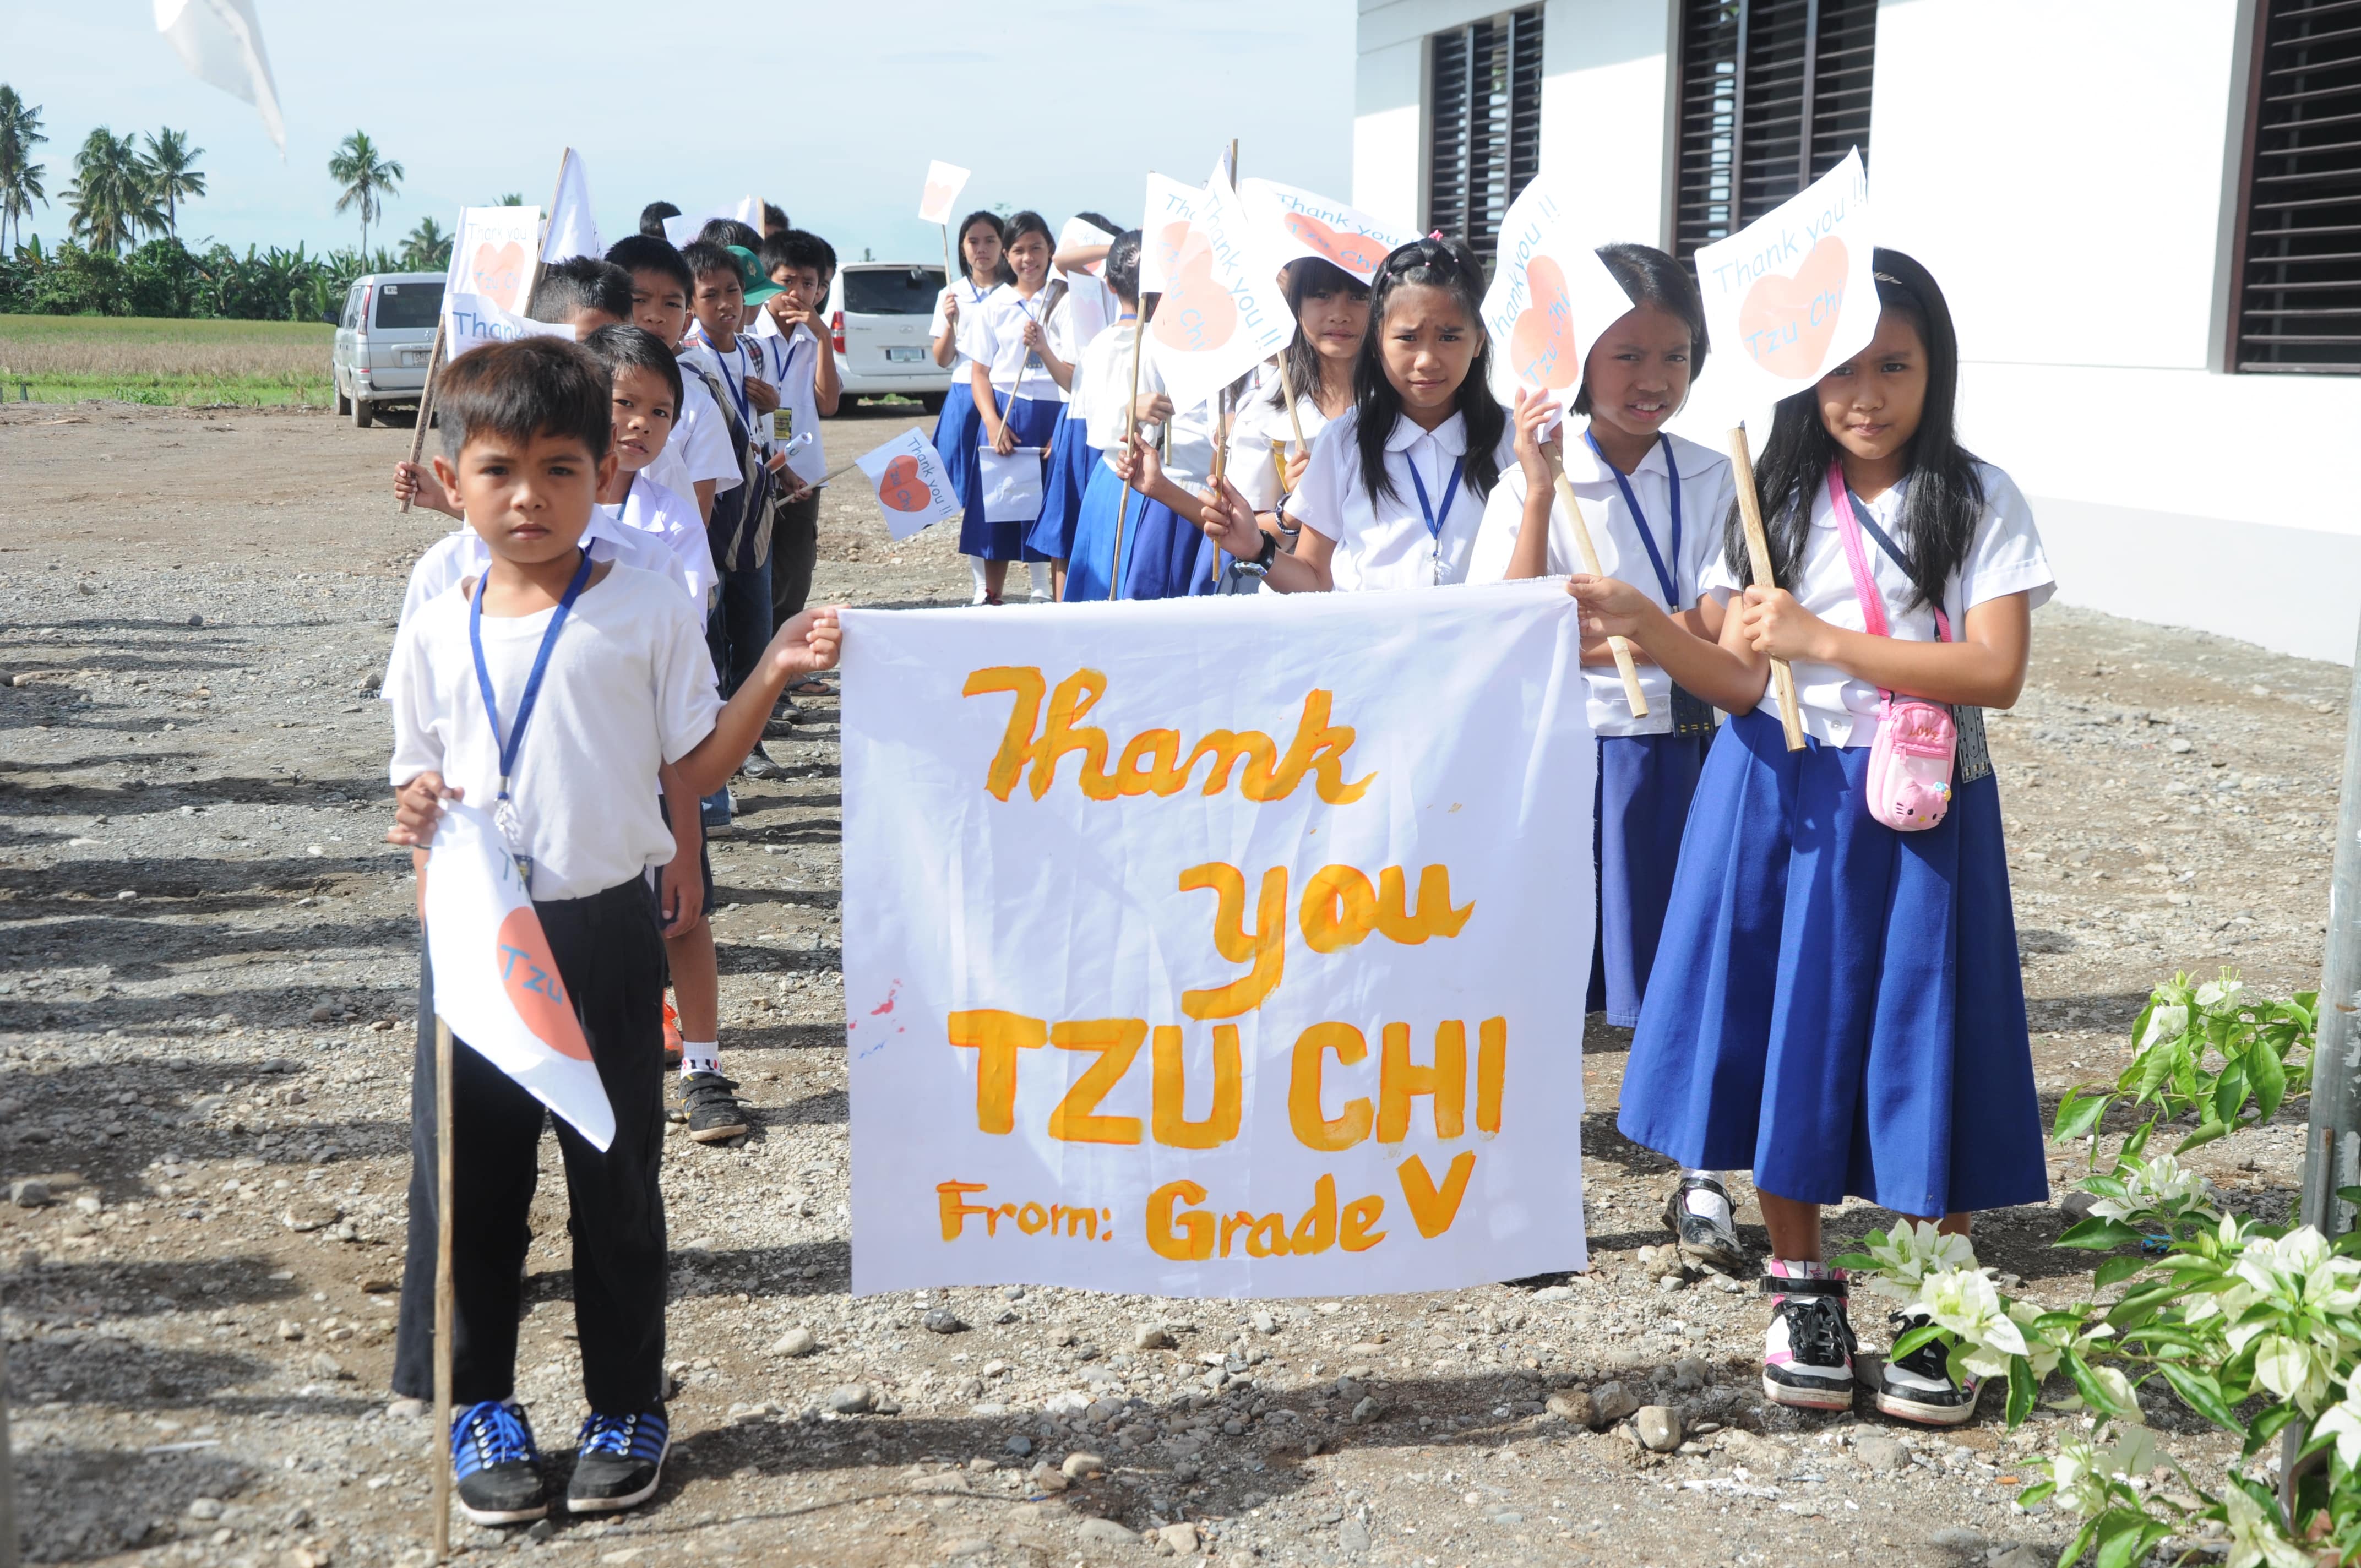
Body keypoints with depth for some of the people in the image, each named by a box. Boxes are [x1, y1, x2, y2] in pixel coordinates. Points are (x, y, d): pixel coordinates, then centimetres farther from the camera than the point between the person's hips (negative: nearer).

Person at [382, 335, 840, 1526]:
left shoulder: (648, 613, -2)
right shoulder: (435, 638, 4)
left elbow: (697, 763, 1)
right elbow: (419, 782, 12)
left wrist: (773, 675, -11)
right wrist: (417, 815, -10)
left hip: (605, 934, -2)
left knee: (616, 1178, 9)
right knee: (468, 1173, 9)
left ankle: (627, 1406, 25)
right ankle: (479, 1404, 28)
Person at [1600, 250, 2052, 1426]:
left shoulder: (1979, 502, -2)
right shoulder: (1774, 501, 5)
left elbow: (1995, 672, -14)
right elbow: (1737, 680, -1)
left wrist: (1821, 639, -20)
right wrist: (1642, 624, -19)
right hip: (1784, 806, 2)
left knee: (1916, 1053, 1)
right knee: (1788, 1041, 5)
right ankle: (1801, 1285, 22)